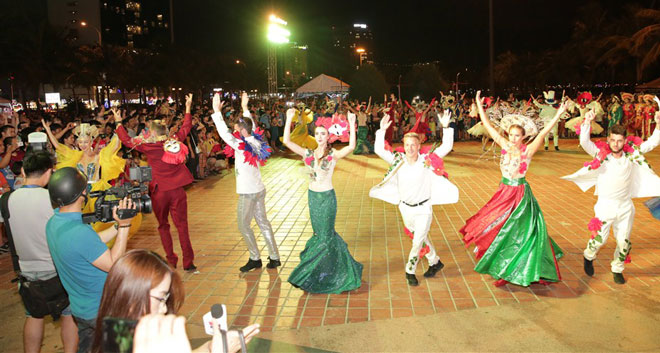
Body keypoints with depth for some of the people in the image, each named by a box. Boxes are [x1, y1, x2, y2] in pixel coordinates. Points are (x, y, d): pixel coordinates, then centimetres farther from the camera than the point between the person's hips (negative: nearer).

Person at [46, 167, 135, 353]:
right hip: (102, 311, -8)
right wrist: (123, 226, -26)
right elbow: (113, 264, -25)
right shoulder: (79, 233, -34)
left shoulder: (53, 222, -5)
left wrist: (117, 226, 0)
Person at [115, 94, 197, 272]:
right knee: (182, 226, 6)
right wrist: (188, 107, 26)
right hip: (177, 191, 3)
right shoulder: (175, 142, 0)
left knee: (163, 226, 15)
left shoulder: (150, 147, -9)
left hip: (159, 192, -2)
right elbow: (186, 127, 15)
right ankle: (188, 263, 6)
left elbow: (127, 141, 0)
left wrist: (118, 122, 12)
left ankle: (171, 261, 18)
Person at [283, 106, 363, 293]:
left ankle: (326, 273, 22)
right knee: (319, 233, 16)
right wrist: (289, 119, -12)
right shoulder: (308, 154, 1)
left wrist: (351, 124, -30)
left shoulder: (333, 155, -9)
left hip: (327, 197, -5)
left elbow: (351, 146, -28)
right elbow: (287, 141, -7)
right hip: (312, 196, 5)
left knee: (325, 235, 4)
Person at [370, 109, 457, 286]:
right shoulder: (398, 159, -8)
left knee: (418, 241, -1)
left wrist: (446, 128, -26)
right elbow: (379, 150, -15)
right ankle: (435, 262, 42)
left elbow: (447, 147, -16)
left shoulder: (427, 160, -13)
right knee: (420, 237, 20)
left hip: (423, 208, -3)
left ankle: (410, 271, 20)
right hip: (405, 207, 3)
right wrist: (382, 131, -24)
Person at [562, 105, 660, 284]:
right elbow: (584, 142, -24)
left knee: (624, 241, 11)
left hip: (625, 205, 3)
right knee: (600, 238, 3)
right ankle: (589, 257, 35)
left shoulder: (631, 154, -2)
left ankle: (617, 269, 33)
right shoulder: (601, 153, -11)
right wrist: (587, 122, -35)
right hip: (605, 204, -3)